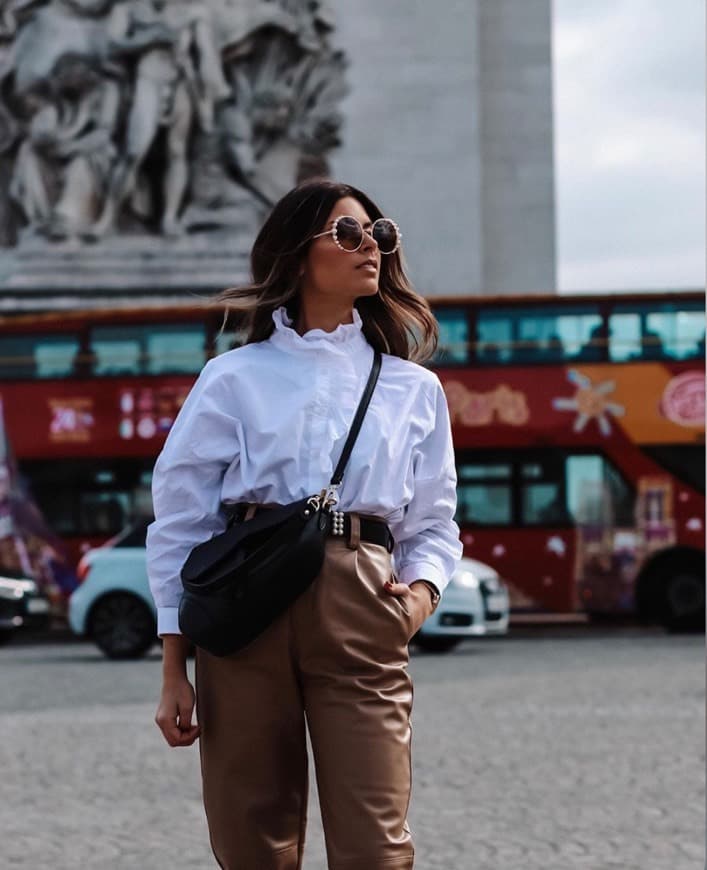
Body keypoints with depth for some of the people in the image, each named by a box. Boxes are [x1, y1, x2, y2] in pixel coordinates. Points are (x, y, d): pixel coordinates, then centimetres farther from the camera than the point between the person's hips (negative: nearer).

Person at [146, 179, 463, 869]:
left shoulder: (413, 389, 18)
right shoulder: (235, 379, 10)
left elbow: (433, 521, 18)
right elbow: (178, 522, 8)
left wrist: (421, 586, -6)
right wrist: (174, 670, 1)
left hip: (361, 607, 1)